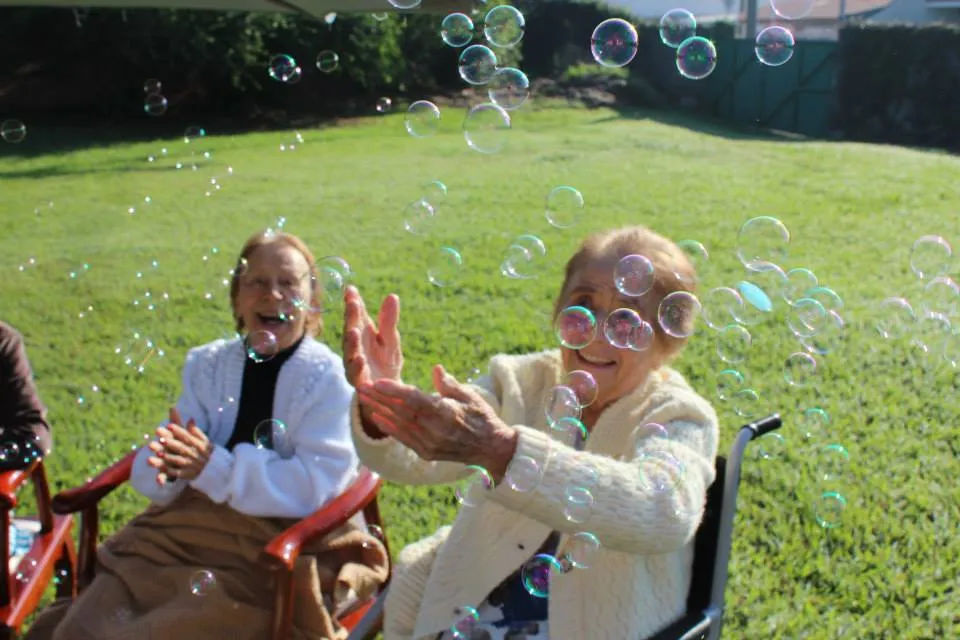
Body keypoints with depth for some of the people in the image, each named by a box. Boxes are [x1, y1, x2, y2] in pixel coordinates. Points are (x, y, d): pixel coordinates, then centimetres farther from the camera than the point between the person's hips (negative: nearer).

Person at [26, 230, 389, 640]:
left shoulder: (329, 379, -6)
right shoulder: (207, 364, 9)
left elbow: (317, 485, -17)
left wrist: (216, 468, -24)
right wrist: (161, 465, -20)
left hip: (280, 551, -4)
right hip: (187, 527, 5)